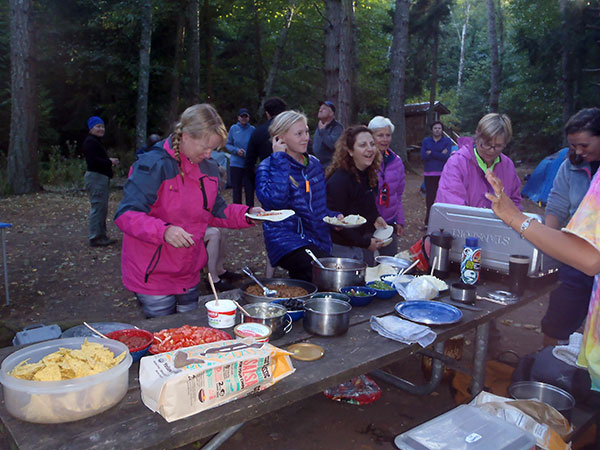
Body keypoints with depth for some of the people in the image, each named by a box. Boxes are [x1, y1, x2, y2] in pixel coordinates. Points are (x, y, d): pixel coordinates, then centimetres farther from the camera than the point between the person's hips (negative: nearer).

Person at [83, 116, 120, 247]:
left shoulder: (96, 141, 21)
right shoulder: (90, 141, -12)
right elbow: (93, 161, -22)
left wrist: (109, 161, 9)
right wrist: (110, 162, -13)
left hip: (101, 178, 11)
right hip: (96, 178, -11)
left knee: (102, 208, 14)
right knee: (98, 207, -10)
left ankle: (101, 236, 22)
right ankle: (95, 238, -5)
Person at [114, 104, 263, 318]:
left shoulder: (208, 167, 6)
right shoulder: (153, 165, -18)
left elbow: (214, 212, 15)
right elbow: (126, 215, -22)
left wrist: (247, 214, 0)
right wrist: (164, 230, -39)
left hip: (189, 276, 7)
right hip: (154, 276, -7)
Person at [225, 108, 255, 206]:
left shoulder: (252, 129, 1)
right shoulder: (233, 128, 4)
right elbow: (228, 145, 8)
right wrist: (236, 150, -10)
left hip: (249, 165, -1)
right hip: (235, 164, 1)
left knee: (249, 190, -2)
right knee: (236, 190, 7)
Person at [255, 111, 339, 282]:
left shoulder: (314, 163, 16)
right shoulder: (268, 167, -3)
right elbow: (275, 200, -24)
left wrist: (334, 217, 5)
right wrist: (279, 158, -15)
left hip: (319, 242, 7)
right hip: (286, 241, -7)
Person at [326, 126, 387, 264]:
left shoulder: (370, 175, 4)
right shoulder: (339, 180, -22)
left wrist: (376, 217, 1)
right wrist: (365, 243, -18)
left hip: (366, 245, 8)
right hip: (343, 249, -8)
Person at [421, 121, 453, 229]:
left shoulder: (447, 141, 7)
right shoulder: (426, 141, 13)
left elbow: (446, 156, -8)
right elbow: (423, 156, -2)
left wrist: (431, 153, -8)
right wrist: (439, 154, -7)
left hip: (443, 174, -2)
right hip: (429, 174, 2)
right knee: (429, 198, -1)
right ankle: (428, 222, 6)